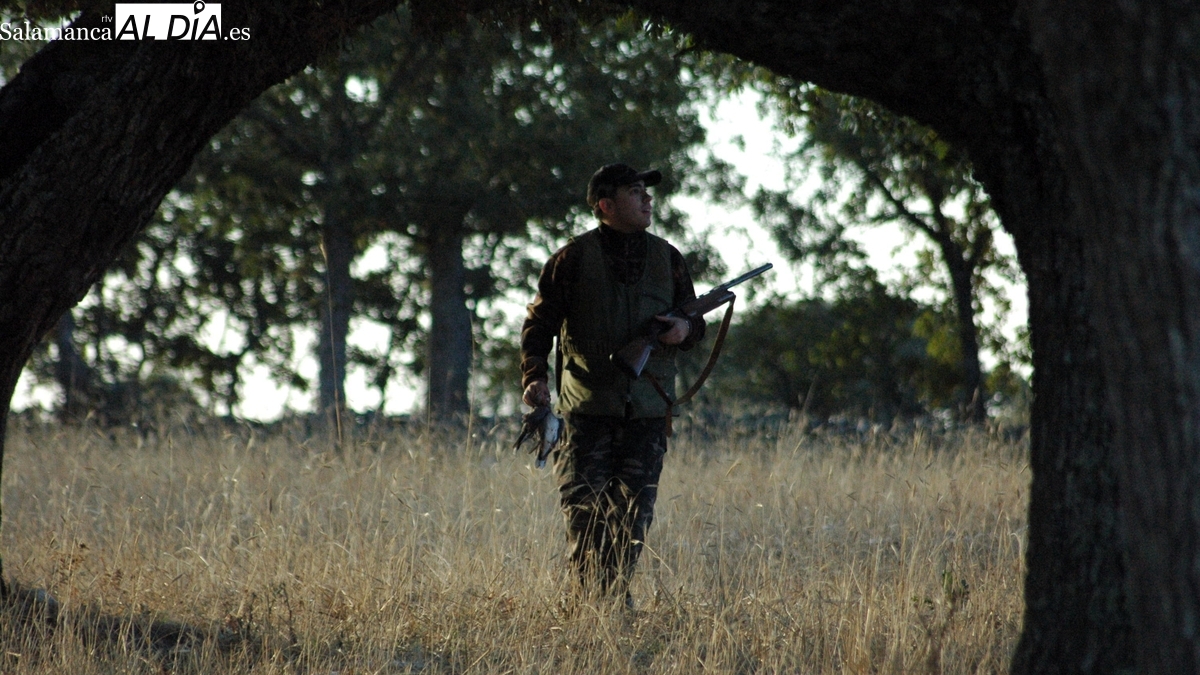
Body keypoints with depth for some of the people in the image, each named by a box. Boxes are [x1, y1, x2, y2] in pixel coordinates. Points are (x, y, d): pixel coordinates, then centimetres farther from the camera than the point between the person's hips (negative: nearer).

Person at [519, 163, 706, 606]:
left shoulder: (666, 259, 10)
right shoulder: (574, 259, 0)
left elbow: (696, 323, 18)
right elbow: (539, 324, 2)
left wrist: (686, 329, -7)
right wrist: (534, 377, -13)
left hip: (647, 409, 3)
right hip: (586, 406, -3)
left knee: (635, 509, 3)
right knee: (583, 505, -8)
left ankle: (619, 592, 14)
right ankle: (597, 598, -2)